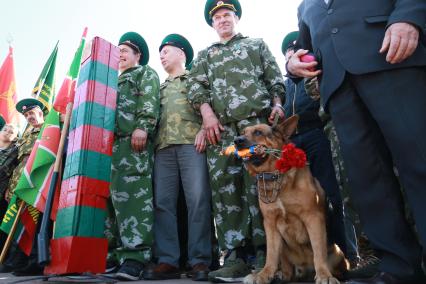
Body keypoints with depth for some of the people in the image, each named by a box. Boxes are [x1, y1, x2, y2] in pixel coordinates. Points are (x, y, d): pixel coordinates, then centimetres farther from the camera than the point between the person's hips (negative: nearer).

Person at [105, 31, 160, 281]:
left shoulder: (147, 73, 15)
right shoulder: (116, 81, 37)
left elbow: (149, 102, -4)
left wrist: (142, 127, -20)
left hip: (135, 139, -8)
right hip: (113, 140, 8)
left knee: (134, 195, -17)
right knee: (113, 196, 2)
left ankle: (135, 255, -18)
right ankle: (114, 251, 7)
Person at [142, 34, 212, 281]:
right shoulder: (161, 87, 32)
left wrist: (204, 129, -11)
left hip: (192, 143, -4)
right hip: (164, 146, 5)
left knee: (198, 200, -12)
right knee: (163, 202, -4)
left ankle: (200, 261, -8)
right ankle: (168, 261, 0)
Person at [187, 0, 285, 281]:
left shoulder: (257, 44, 26)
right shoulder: (205, 55, 30)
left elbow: (276, 78, 15)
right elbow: (196, 86, 14)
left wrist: (277, 103, -4)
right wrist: (207, 113, -4)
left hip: (257, 121, -2)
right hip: (221, 127, 2)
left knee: (259, 184, -10)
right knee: (224, 188, -6)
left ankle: (264, 252, -3)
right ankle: (235, 255, -3)